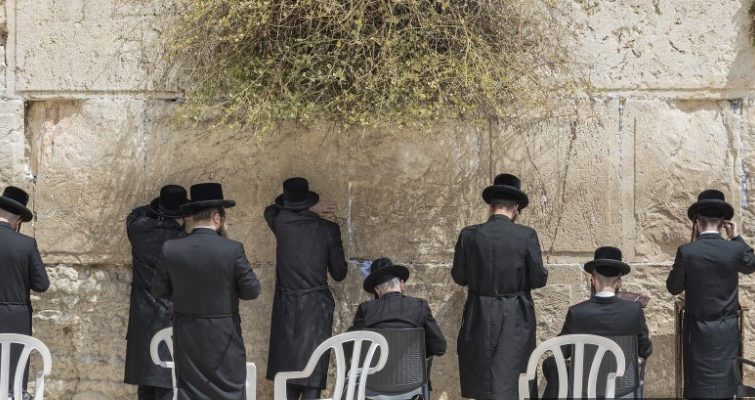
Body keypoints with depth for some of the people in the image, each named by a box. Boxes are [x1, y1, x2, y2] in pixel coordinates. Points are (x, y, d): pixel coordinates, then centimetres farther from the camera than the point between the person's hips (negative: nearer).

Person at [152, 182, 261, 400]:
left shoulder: (171, 249, -6)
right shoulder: (232, 250, -13)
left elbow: (159, 290, 4)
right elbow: (252, 290, -8)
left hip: (187, 337, 2)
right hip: (224, 337, -2)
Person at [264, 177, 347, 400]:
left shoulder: (281, 222, 0)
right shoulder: (328, 229, -3)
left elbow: (270, 210, 26)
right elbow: (339, 273, 4)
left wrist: (308, 211, 25)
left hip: (286, 308, 2)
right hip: (316, 308, -2)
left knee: (287, 377, 10)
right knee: (312, 374, -3)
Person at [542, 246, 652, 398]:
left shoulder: (576, 313, -21)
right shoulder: (634, 310, -17)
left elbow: (561, 352, -8)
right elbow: (645, 351, -4)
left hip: (584, 385, -2)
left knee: (550, 363, 28)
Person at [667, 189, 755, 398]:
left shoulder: (686, 251, -13)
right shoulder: (735, 249, -8)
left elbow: (673, 287, -4)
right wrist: (736, 238, 15)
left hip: (699, 329, -1)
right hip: (728, 329, 2)